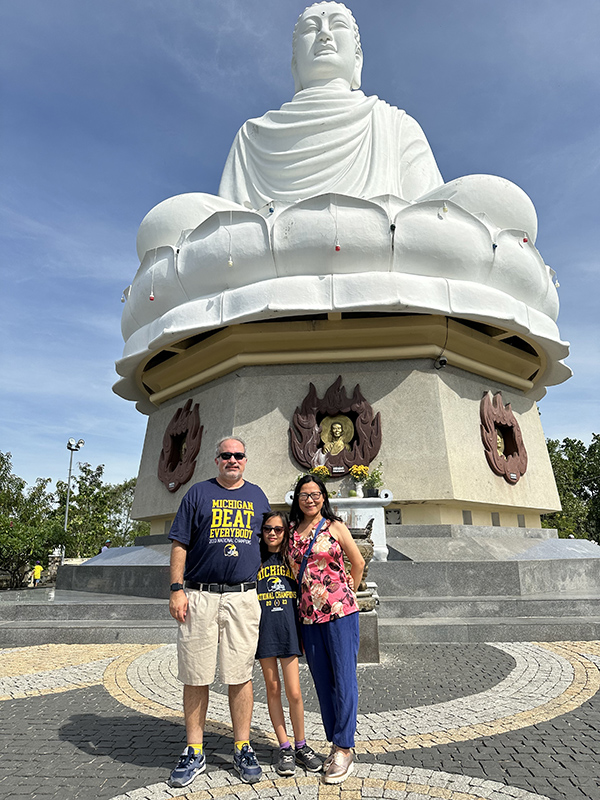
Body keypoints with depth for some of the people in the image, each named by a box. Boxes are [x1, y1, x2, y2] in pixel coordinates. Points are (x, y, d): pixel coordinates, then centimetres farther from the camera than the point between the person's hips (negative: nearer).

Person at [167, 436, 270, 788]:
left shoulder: (257, 496, 12)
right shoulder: (199, 493, 5)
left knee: (240, 675, 7)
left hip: (244, 597, 1)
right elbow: (180, 544, 3)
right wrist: (177, 589, -5)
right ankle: (195, 753, 24)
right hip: (200, 597, -1)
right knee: (196, 676, 7)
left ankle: (243, 749, 23)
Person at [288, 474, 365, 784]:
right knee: (322, 682, 13)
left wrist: (345, 596, 6)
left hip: (339, 613, -4)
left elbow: (357, 562, 3)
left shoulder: (334, 526, -3)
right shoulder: (293, 532, 7)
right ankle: (335, 745, 27)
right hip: (309, 615, 4)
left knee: (343, 679, 1)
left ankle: (344, 749, 14)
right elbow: (293, 570, 15)